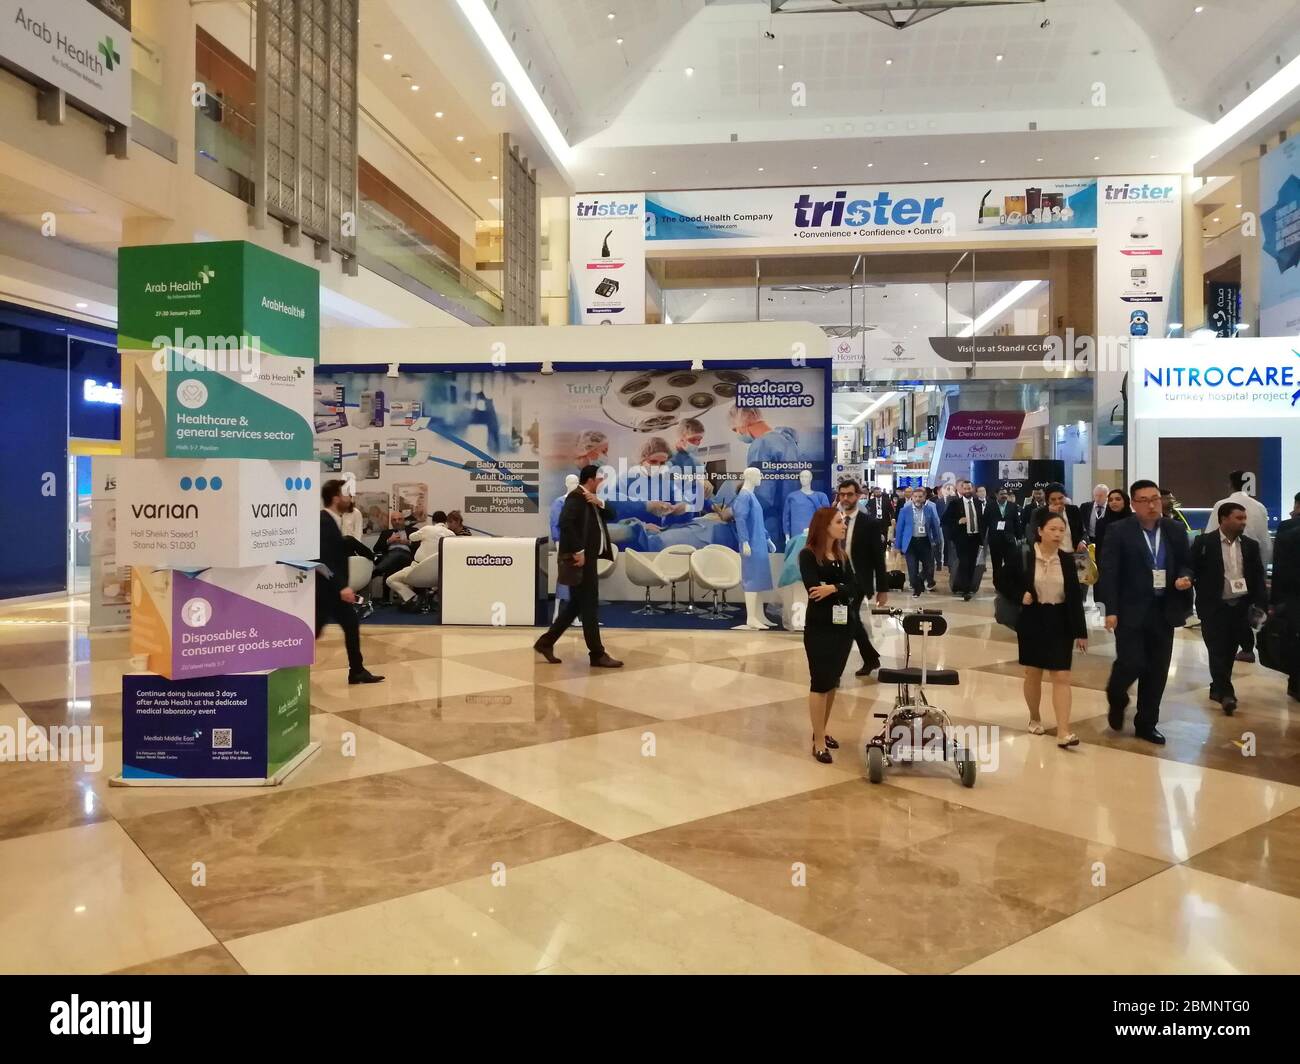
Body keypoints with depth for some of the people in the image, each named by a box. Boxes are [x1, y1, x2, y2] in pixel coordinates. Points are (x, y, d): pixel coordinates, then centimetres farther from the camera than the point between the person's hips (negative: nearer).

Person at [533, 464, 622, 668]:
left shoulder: (591, 499, 16)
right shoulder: (576, 497, -14)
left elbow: (611, 515, 12)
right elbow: (565, 522, -28)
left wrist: (600, 503, -8)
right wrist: (578, 551, -26)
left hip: (588, 558, 10)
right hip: (581, 559, -10)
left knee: (576, 603, 15)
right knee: (589, 606, -4)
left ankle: (546, 642, 22)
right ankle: (597, 654, 3)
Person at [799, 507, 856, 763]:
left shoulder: (842, 555, 11)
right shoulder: (808, 555, -9)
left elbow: (854, 588, -2)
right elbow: (813, 589, -21)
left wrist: (832, 588, -20)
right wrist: (841, 588, -11)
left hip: (843, 625, 6)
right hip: (819, 627, -6)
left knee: (833, 681, 13)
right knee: (820, 682, -2)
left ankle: (822, 731, 27)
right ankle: (818, 742, 4)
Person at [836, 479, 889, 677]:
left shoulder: (870, 523, -6)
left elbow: (878, 558, -5)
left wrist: (882, 588, -6)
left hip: (857, 582, -4)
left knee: (848, 620, -12)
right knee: (851, 620, 13)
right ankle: (871, 658, 31)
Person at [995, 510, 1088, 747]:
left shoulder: (1067, 559, 0)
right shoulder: (1021, 556, -8)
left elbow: (1075, 597, 2)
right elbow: (1000, 581, 1)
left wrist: (1081, 631, 1)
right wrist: (1020, 596, -17)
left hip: (1060, 623, 1)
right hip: (1032, 622, -1)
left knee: (1061, 677, -4)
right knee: (1033, 674, 12)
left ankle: (1063, 732, -5)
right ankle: (1034, 718, 33)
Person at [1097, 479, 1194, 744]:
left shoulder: (1176, 530, 7)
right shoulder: (1118, 531, -5)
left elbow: (1186, 564, 16)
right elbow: (1109, 573, -9)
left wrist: (1185, 577, -9)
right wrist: (1111, 610, -16)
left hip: (1164, 610, 4)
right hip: (1131, 611, -4)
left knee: (1157, 671, 7)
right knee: (1131, 663, -9)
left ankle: (1146, 723, 21)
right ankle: (1116, 699, 23)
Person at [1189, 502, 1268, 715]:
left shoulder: (1250, 545, 6)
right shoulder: (1204, 543, -7)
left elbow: (1258, 576, 6)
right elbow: (1192, 570, -5)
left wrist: (1261, 604, -3)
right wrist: (1202, 594, -9)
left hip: (1240, 607, 4)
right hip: (1214, 607, -4)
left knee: (1229, 651, 12)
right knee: (1217, 651, -5)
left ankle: (1218, 688, 25)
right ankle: (1225, 692, 0)